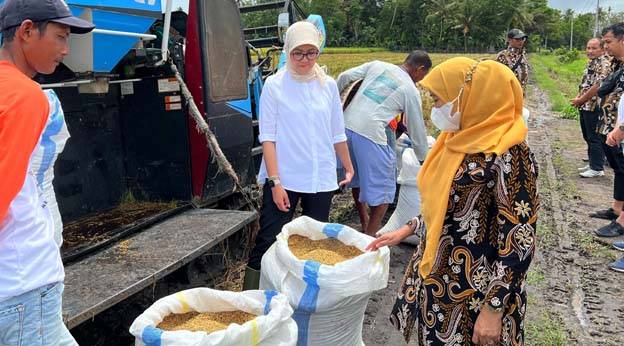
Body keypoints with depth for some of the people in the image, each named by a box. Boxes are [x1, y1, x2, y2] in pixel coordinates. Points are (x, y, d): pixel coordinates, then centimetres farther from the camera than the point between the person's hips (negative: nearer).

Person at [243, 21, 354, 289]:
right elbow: (267, 137, -7)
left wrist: (348, 167, 20)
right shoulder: (275, 85, -4)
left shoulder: (328, 85, 5)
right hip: (283, 179, -3)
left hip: (321, 179, 4)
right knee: (268, 243, -3)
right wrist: (275, 182, -12)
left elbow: (337, 134, 15)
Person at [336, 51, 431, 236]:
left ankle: (365, 223, 40)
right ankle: (370, 237, 6)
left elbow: (344, 77, 12)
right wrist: (424, 160, 24)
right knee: (382, 190, 6)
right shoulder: (411, 90, 6)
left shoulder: (377, 65, 16)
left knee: (357, 176, 24)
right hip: (370, 133, -6)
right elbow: (417, 129, 11)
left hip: (346, 125, 7)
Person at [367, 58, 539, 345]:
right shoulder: (461, 140, 4)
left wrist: (493, 309, -20)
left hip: (475, 293, -8)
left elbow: (519, 242, -22)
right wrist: (407, 230, 12)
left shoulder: (507, 156, -22)